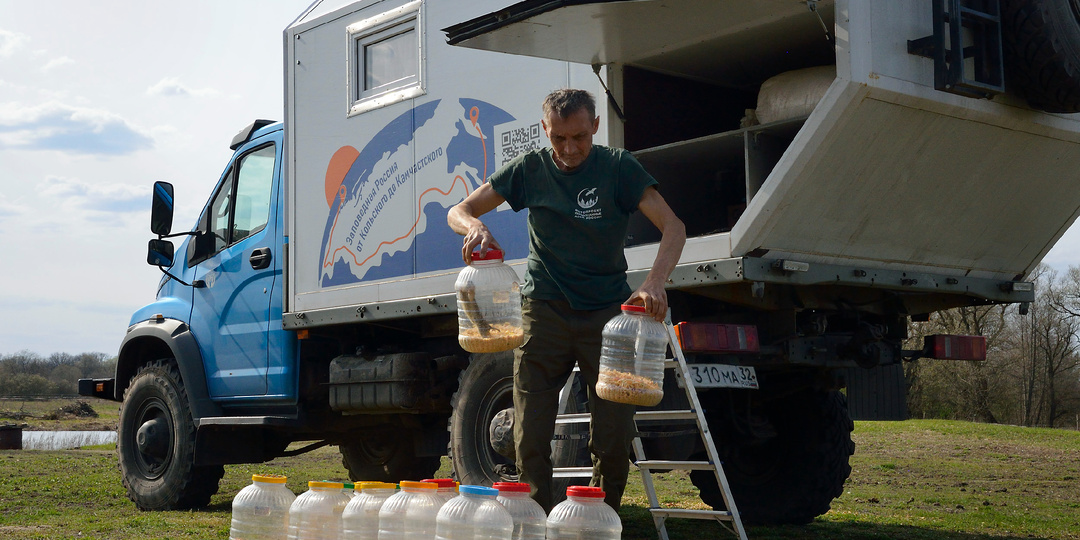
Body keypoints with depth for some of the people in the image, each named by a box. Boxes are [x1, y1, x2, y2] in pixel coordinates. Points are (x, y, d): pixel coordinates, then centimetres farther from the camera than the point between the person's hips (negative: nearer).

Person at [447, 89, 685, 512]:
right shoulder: (530, 169, 3)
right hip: (544, 311, 1)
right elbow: (458, 211, 6)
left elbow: (673, 227, -13)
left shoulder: (617, 167, -4)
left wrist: (655, 281, -32)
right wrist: (475, 227, -20)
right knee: (530, 441, -2)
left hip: (607, 311, -1)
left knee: (614, 441, -3)